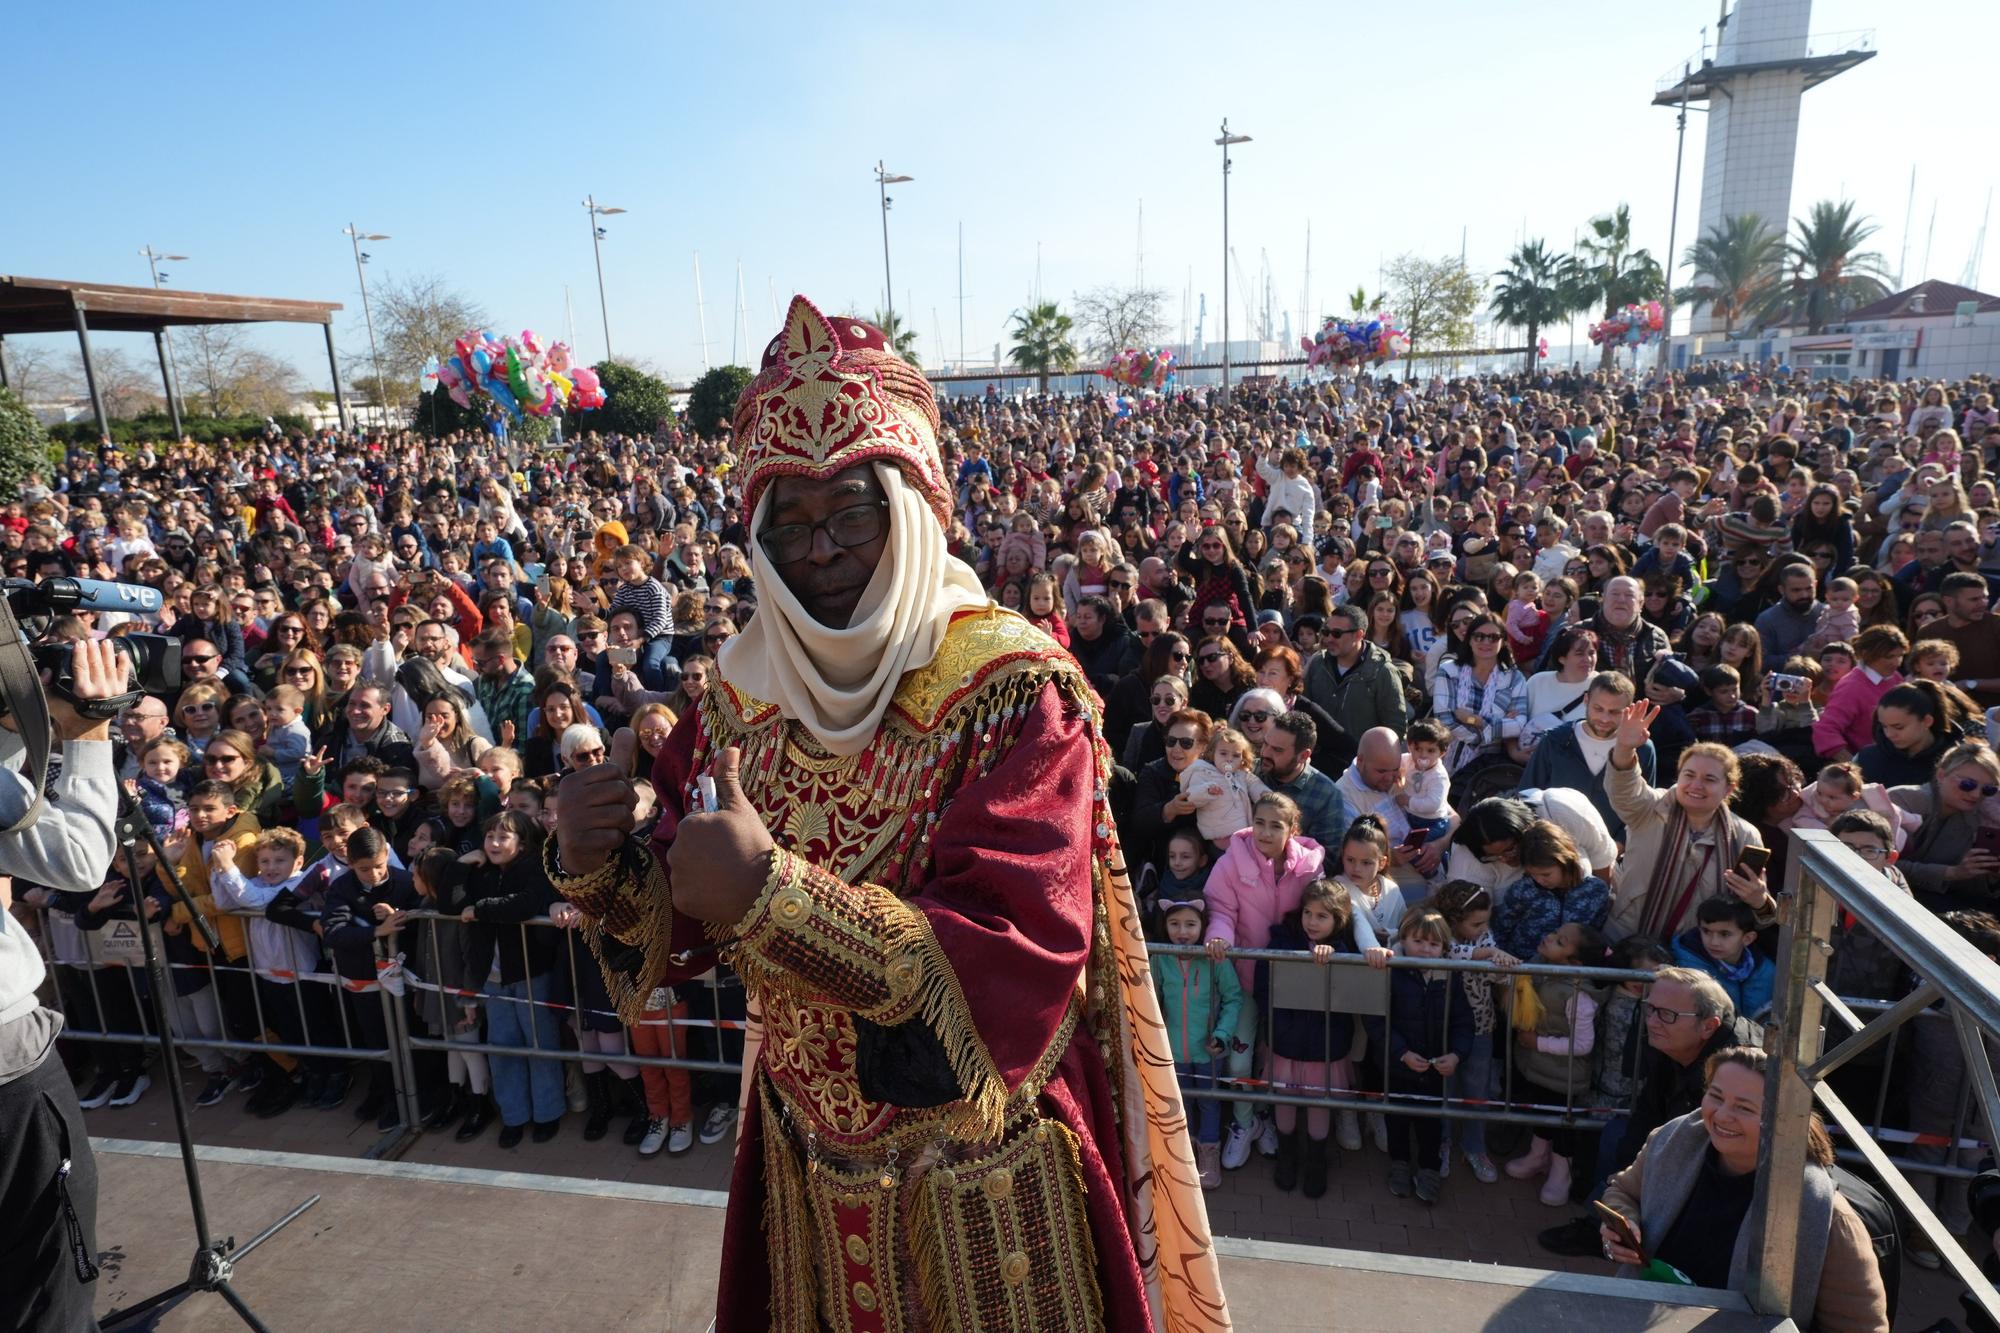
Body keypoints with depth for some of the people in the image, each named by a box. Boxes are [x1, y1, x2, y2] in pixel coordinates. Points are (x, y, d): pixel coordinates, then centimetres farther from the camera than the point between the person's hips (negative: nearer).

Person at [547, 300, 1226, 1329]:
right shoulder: (745, 694, -5)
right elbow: (691, 925, 1)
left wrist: (774, 892, -38)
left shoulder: (1014, 690, -22)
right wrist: (600, 869, -21)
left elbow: (1020, 953, -29)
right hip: (811, 1158, 5)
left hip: (984, 1171, -4)